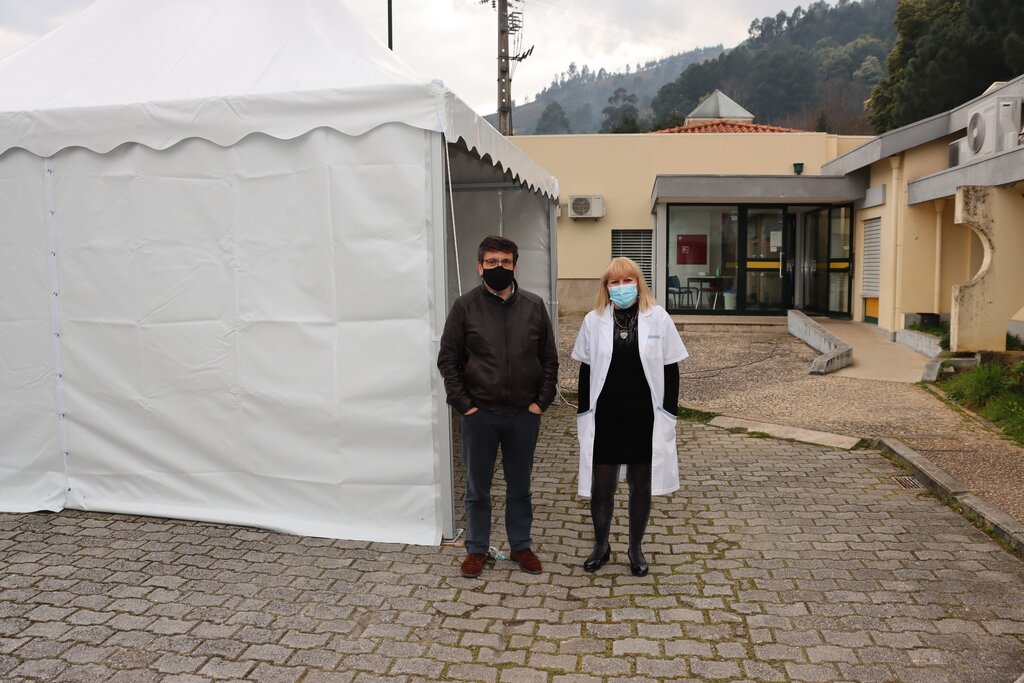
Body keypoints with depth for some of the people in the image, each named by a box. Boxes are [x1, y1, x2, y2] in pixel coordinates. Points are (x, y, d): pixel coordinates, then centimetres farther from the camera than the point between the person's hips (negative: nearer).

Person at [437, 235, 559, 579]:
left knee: (520, 486, 15)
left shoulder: (534, 306, 2)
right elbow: (447, 360, -2)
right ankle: (476, 549, 26)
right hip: (479, 415, -1)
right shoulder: (465, 307, -3)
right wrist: (463, 404, -9)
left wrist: (541, 401, -3)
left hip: (524, 415, 1)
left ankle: (521, 545, 30)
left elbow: (549, 359, 5)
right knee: (477, 487, 11)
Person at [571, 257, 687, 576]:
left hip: (645, 416, 0)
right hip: (605, 416, 1)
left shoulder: (658, 318, -2)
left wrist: (669, 413, -2)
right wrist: (584, 414, 3)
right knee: (601, 484, 7)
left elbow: (670, 369, 1)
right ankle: (601, 545, 29)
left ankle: (636, 548, 30)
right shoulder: (594, 320, 1)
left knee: (641, 485, 12)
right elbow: (586, 370, 6)